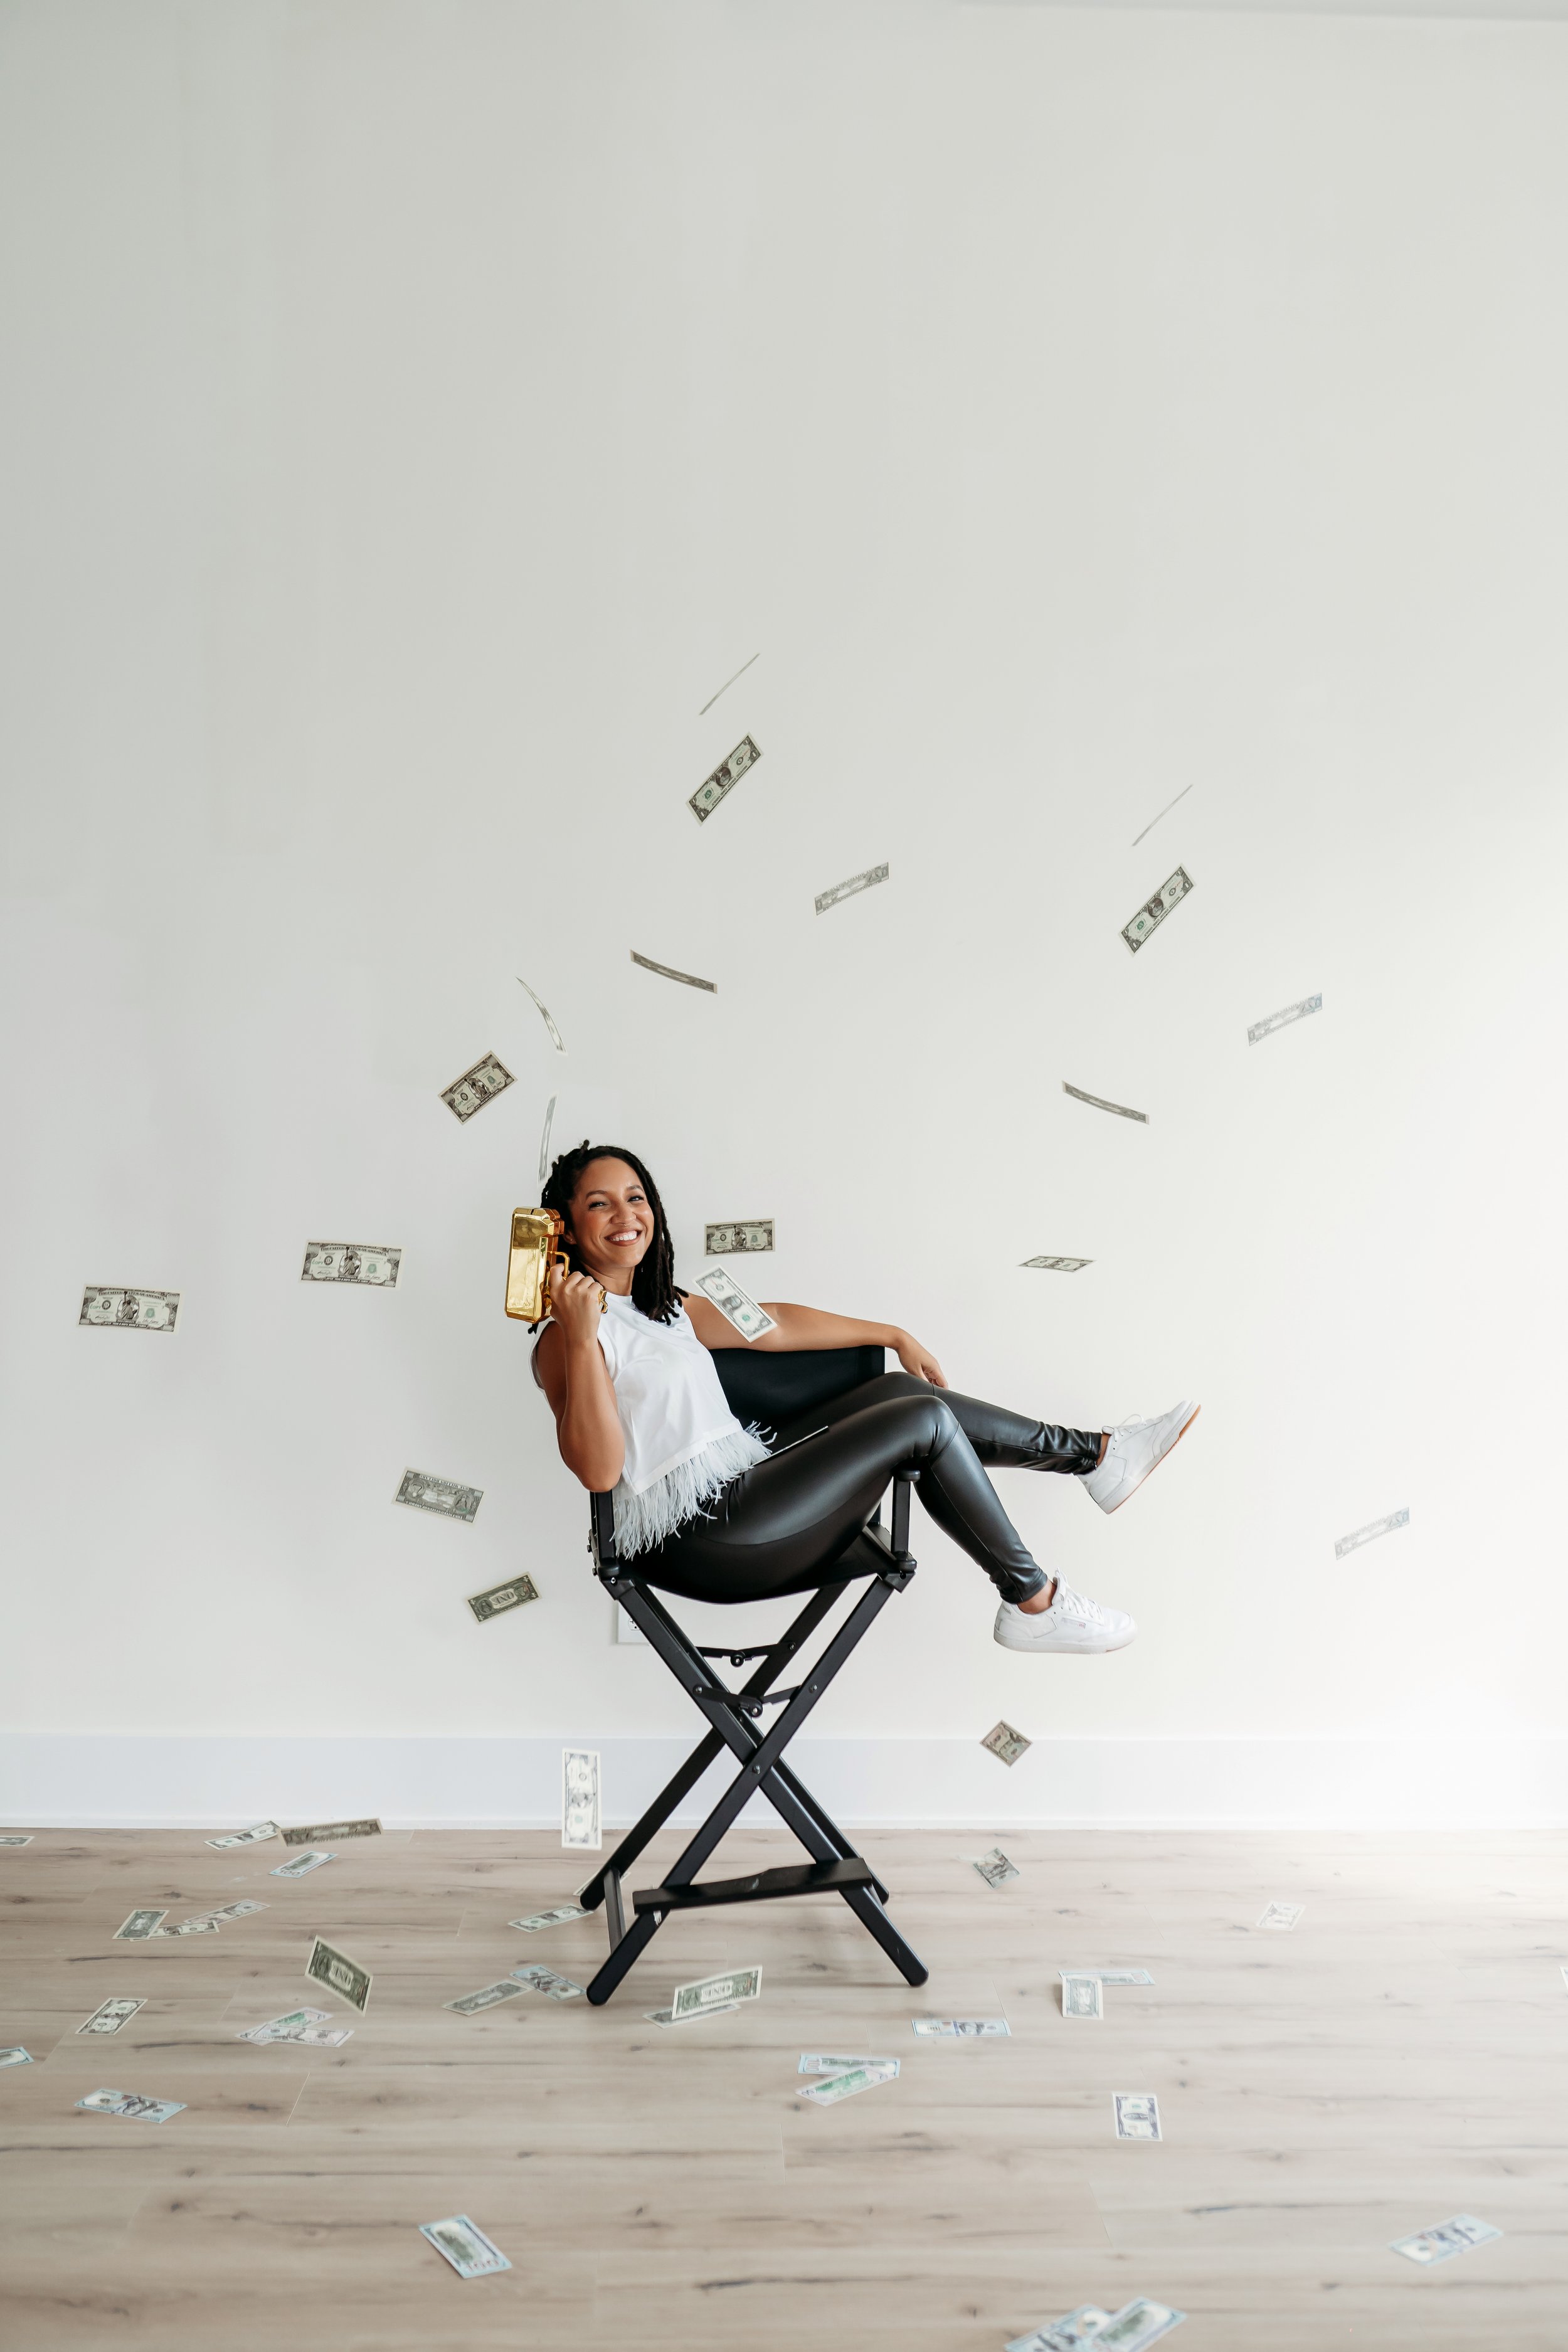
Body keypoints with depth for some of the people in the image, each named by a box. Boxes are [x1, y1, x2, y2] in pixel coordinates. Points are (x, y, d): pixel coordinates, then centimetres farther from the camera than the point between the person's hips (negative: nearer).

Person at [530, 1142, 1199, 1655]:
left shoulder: (661, 1306, 19)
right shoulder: (567, 1338, -10)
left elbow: (773, 1325, 22)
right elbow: (598, 1470, -23)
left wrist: (894, 1336, 22)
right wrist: (580, 1337, -30)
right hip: (698, 1540, -9)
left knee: (904, 1390, 2)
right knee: (925, 1421, -10)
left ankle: (1095, 1456, 12)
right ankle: (1033, 1601, 2)